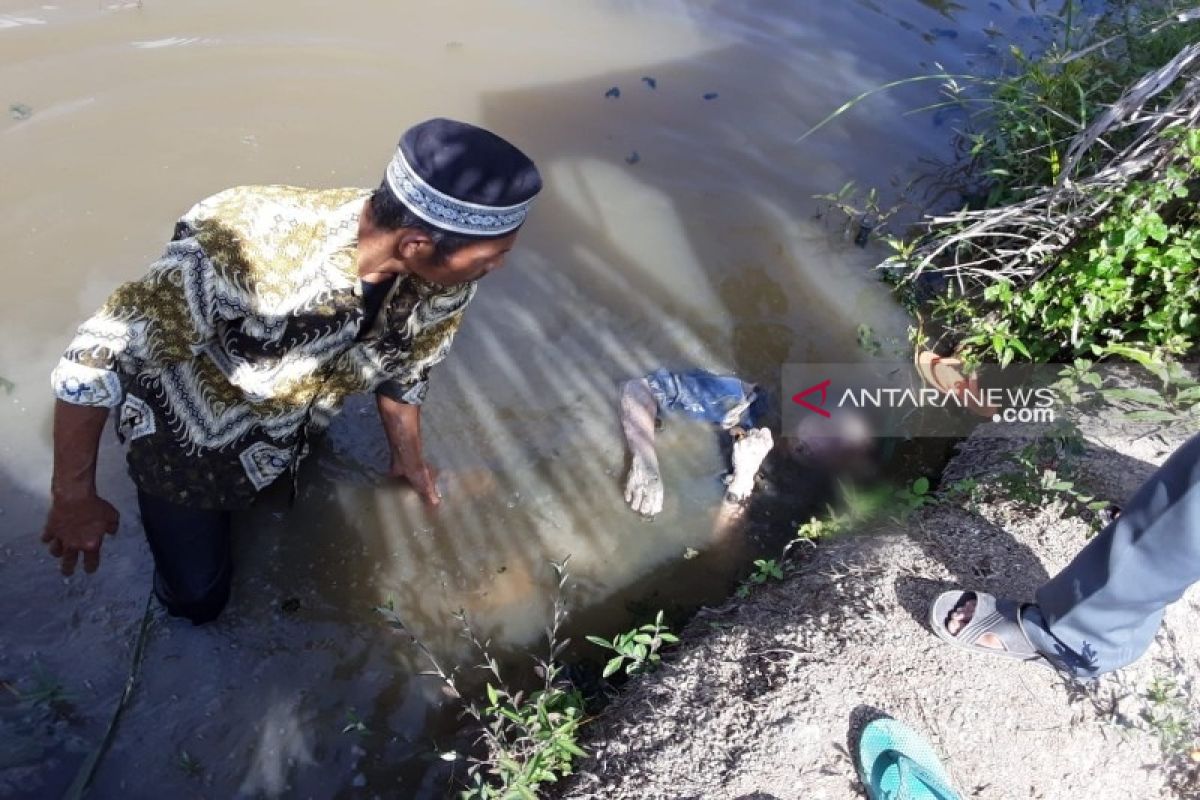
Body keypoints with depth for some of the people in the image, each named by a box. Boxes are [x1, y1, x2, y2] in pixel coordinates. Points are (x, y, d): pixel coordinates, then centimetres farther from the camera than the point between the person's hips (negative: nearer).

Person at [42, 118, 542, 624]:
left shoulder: (446, 276, -26)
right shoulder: (250, 252, -46)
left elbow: (405, 365, -3)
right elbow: (92, 359, -33)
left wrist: (408, 460, 11)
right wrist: (73, 499, -23)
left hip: (293, 426, 5)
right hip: (187, 431, -4)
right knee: (196, 598, 11)